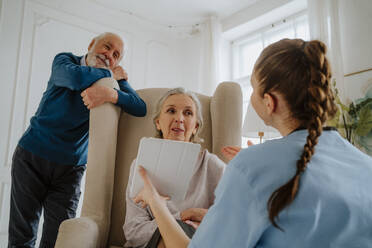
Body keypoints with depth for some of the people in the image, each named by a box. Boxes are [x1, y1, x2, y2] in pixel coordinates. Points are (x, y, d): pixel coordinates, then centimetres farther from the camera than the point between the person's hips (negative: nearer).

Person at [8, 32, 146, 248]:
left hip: (71, 167, 1)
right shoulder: (64, 60, 0)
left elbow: (141, 108, -15)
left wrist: (110, 92, -31)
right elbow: (76, 78, -26)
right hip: (32, 156, -1)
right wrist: (110, 75, -11)